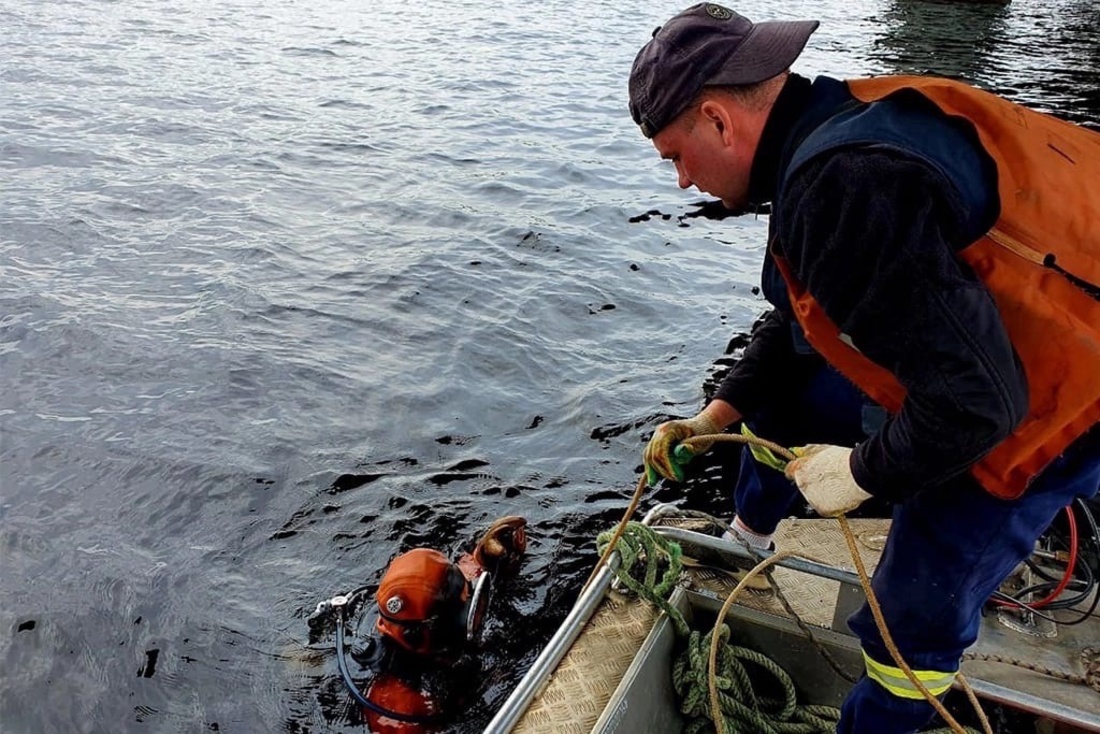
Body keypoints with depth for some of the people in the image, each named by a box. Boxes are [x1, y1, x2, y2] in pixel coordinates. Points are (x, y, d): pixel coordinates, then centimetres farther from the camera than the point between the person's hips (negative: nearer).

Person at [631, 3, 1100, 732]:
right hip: (964, 372, 9)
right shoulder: (839, 123, -2)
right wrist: (715, 416, 10)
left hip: (1020, 416, -9)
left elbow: (971, 398, -34)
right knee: (783, 402, 22)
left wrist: (862, 473, -16)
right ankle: (744, 542, 46)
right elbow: (799, 317, 11)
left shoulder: (846, 186, -35)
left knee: (915, 621, 4)